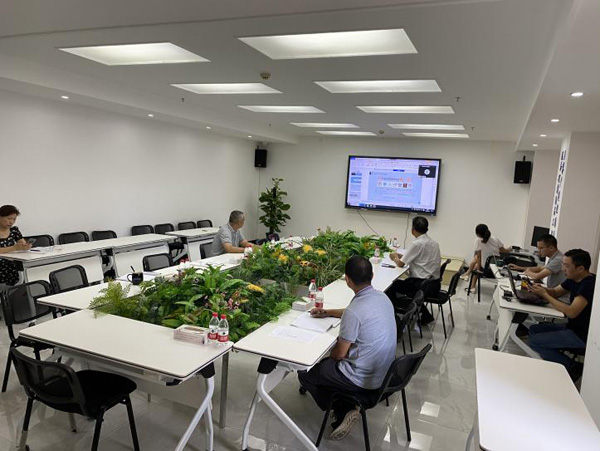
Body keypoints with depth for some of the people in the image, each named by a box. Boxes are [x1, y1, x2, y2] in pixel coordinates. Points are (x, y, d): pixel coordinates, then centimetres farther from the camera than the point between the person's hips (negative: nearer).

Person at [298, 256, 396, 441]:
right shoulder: (382, 297, -3)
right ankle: (347, 408, 16)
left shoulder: (353, 312, -27)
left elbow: (340, 353, -16)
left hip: (365, 379, -8)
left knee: (305, 373, 10)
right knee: (327, 363, 26)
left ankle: (343, 411, 10)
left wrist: (327, 354, 6)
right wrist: (327, 312, 20)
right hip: (385, 371, 8)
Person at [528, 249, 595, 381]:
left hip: (582, 335, -10)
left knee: (535, 341, -13)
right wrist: (542, 289, -10)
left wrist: (545, 295, -22)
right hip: (571, 327, 10)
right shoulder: (574, 279, 3)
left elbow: (572, 312, -31)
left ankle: (573, 367, -2)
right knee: (533, 330, 7)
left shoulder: (590, 284, -25)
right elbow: (555, 292, 14)